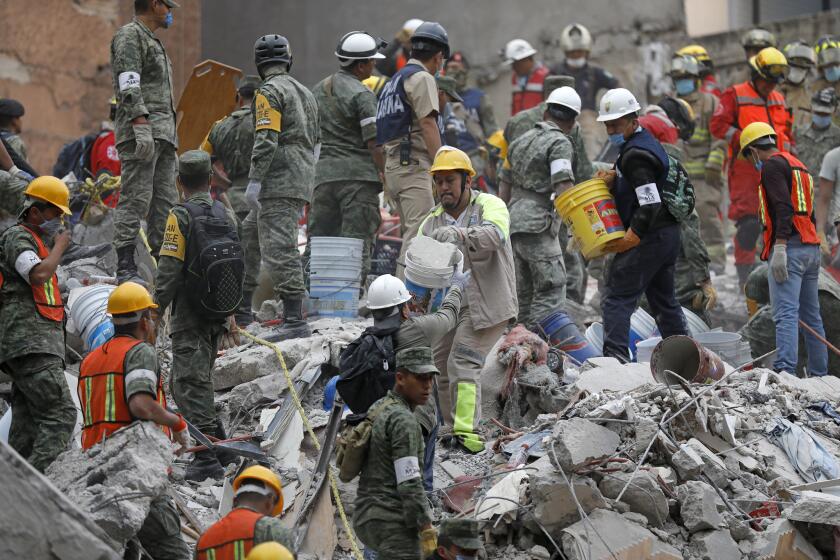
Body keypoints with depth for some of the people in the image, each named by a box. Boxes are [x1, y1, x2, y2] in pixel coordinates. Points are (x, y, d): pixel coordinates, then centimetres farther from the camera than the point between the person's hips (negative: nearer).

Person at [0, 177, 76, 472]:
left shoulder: (36, 240, 28)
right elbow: (39, 274, -22)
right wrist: (59, 246, -7)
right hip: (29, 341, -11)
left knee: (27, 425, 5)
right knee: (61, 414, -21)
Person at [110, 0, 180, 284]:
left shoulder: (152, 41, 27)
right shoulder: (129, 35, -3)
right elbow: (129, 85, -15)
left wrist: (170, 139, 24)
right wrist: (141, 125, -24)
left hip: (163, 132, 10)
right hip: (141, 129, -10)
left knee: (165, 202, 6)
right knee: (136, 198, -14)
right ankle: (125, 268, -18)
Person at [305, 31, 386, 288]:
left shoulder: (318, 90, 16)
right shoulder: (361, 95, -7)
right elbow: (373, 142, -13)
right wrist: (385, 174, -8)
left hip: (323, 173, 7)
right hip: (357, 175, -7)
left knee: (318, 239, 9)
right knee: (358, 243, -6)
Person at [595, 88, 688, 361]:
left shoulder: (635, 154, -17)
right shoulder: (648, 142, 14)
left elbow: (650, 206, -24)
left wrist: (630, 238, -22)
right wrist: (614, 180, 7)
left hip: (649, 236, -10)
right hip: (668, 234, 10)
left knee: (617, 299, -11)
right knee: (664, 300, 19)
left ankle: (615, 357, -22)